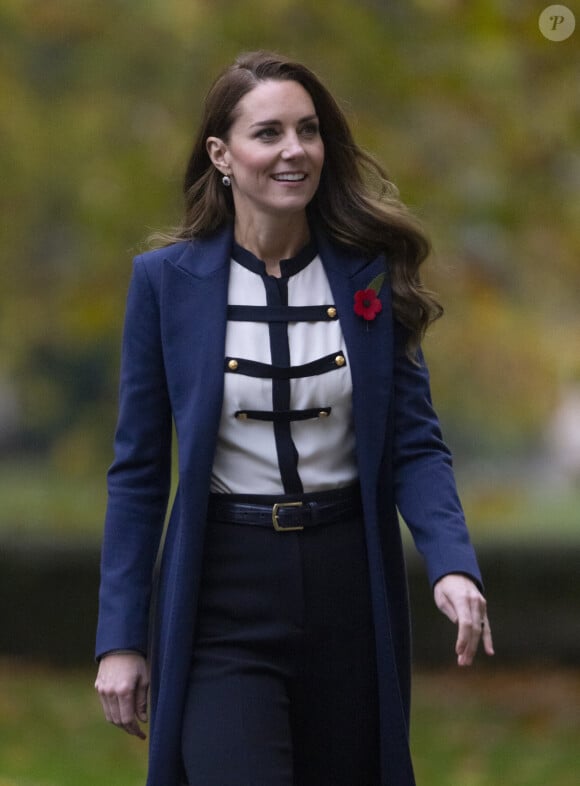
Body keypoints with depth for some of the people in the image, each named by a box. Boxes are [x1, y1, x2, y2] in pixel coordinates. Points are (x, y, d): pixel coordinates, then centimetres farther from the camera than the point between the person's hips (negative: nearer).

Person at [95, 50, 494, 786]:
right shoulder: (167, 280, -2)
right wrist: (120, 636, -2)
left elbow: (415, 444, 1)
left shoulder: (372, 277, 1)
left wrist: (452, 563, -18)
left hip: (351, 585, 2)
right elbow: (138, 470, 1)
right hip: (223, 595, -2)